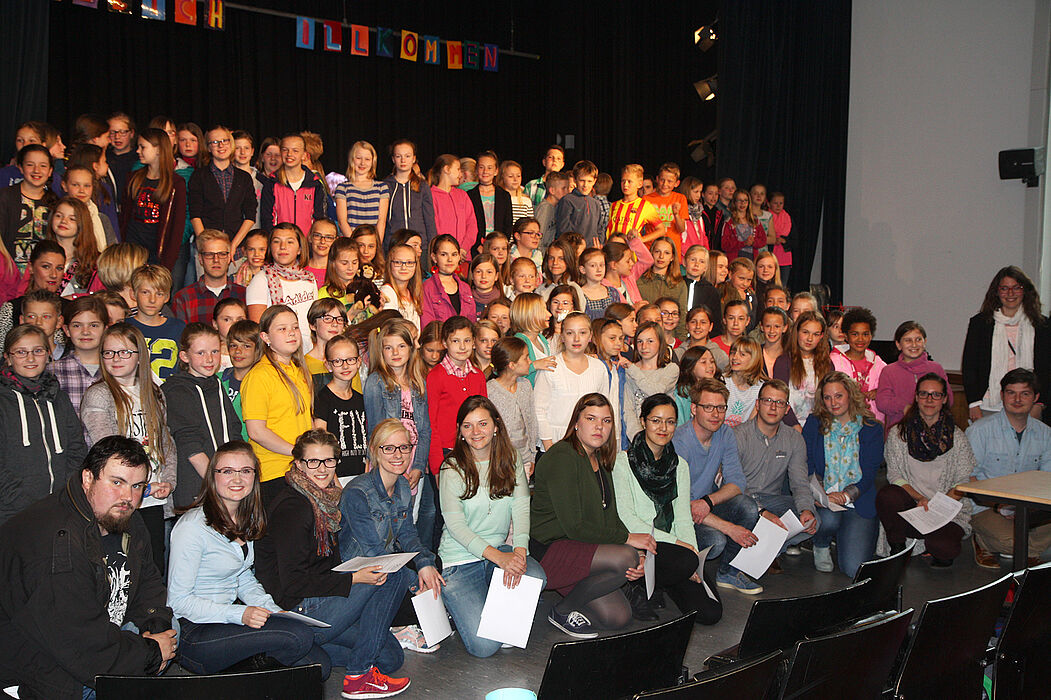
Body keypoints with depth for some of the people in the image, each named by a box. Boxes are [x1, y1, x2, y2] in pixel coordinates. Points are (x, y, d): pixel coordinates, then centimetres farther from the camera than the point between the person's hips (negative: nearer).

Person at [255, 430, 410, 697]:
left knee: (391, 657, -1)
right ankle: (358, 676, -14)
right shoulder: (293, 507, -16)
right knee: (395, 575, -16)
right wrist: (353, 579, -22)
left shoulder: (326, 499, 12)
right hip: (300, 612, -9)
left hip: (321, 600, 9)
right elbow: (293, 582, -20)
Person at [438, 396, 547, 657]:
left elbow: (521, 509, -2)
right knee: (484, 646, -19)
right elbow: (455, 524, -13)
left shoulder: (511, 462, 6)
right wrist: (499, 557, -25)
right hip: (460, 559, -4)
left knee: (537, 579, -30)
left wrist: (519, 550, -23)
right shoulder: (452, 468, -6)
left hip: (501, 550, 4)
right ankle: (463, 607, 14)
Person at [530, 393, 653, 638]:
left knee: (619, 618, -6)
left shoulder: (601, 460, 11)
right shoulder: (561, 457, -16)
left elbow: (611, 516, 10)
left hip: (581, 552, 8)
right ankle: (563, 611, -7)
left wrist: (638, 555, -7)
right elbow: (574, 526, -21)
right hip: (549, 551, -8)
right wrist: (627, 538, -17)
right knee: (624, 558, -27)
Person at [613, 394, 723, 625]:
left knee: (710, 612, -12)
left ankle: (662, 584, 13)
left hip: (672, 545, 6)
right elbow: (625, 518, -12)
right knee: (685, 561, -35)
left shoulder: (680, 466, 13)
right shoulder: (623, 462, -6)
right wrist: (674, 542, -17)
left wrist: (693, 552, -9)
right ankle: (636, 586, -8)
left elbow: (683, 516, 9)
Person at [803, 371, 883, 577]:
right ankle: (820, 547, 1)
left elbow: (869, 475, -2)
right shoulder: (814, 424, 7)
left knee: (854, 568, -16)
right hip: (821, 500, 0)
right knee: (828, 519, -37)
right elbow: (806, 466, 0)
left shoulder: (871, 429, 4)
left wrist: (845, 495, -20)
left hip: (858, 504, 0)